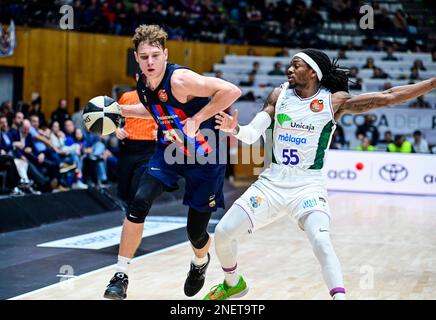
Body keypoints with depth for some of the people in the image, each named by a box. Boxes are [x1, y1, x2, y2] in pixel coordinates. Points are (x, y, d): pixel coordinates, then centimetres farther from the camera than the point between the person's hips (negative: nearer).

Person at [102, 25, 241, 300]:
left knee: (195, 230, 3)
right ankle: (121, 276, -8)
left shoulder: (180, 80, -27)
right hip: (170, 150, 5)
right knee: (139, 204, -18)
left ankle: (201, 262, 42)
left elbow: (232, 91, -33)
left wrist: (196, 119, -30)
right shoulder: (143, 84, -4)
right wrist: (123, 110, 6)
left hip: (206, 157, -5)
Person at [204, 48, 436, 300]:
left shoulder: (334, 101, -7)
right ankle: (233, 283, 28)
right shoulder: (280, 95, 2)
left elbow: (387, 97, -10)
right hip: (273, 182, 4)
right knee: (224, 232, 1)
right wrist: (236, 129, -25)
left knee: (321, 242, -28)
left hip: (308, 185, -4)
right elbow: (252, 134, -2)